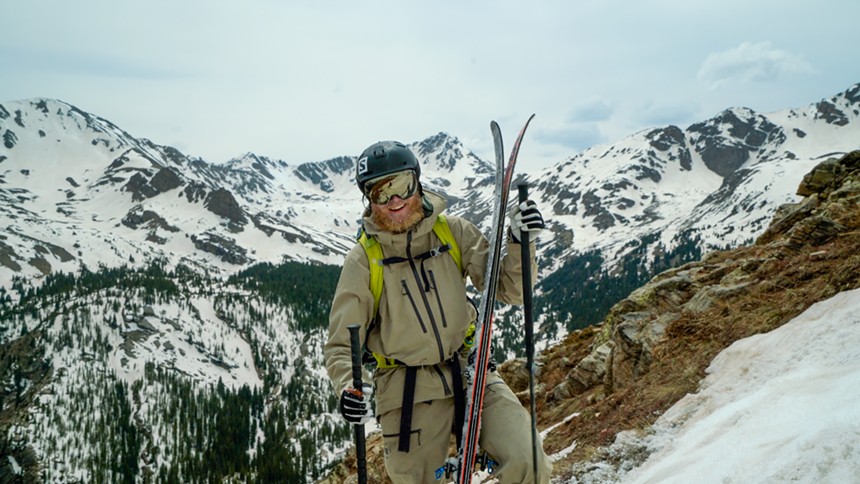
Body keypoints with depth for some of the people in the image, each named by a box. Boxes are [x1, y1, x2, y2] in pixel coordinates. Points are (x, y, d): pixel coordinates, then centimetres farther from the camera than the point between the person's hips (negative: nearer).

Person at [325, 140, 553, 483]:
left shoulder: (453, 231, -1)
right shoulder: (363, 260, -6)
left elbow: (508, 291, 0)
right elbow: (341, 346, -3)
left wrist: (520, 242, -18)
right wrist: (348, 389, -24)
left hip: (470, 371, 1)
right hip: (409, 393, -1)